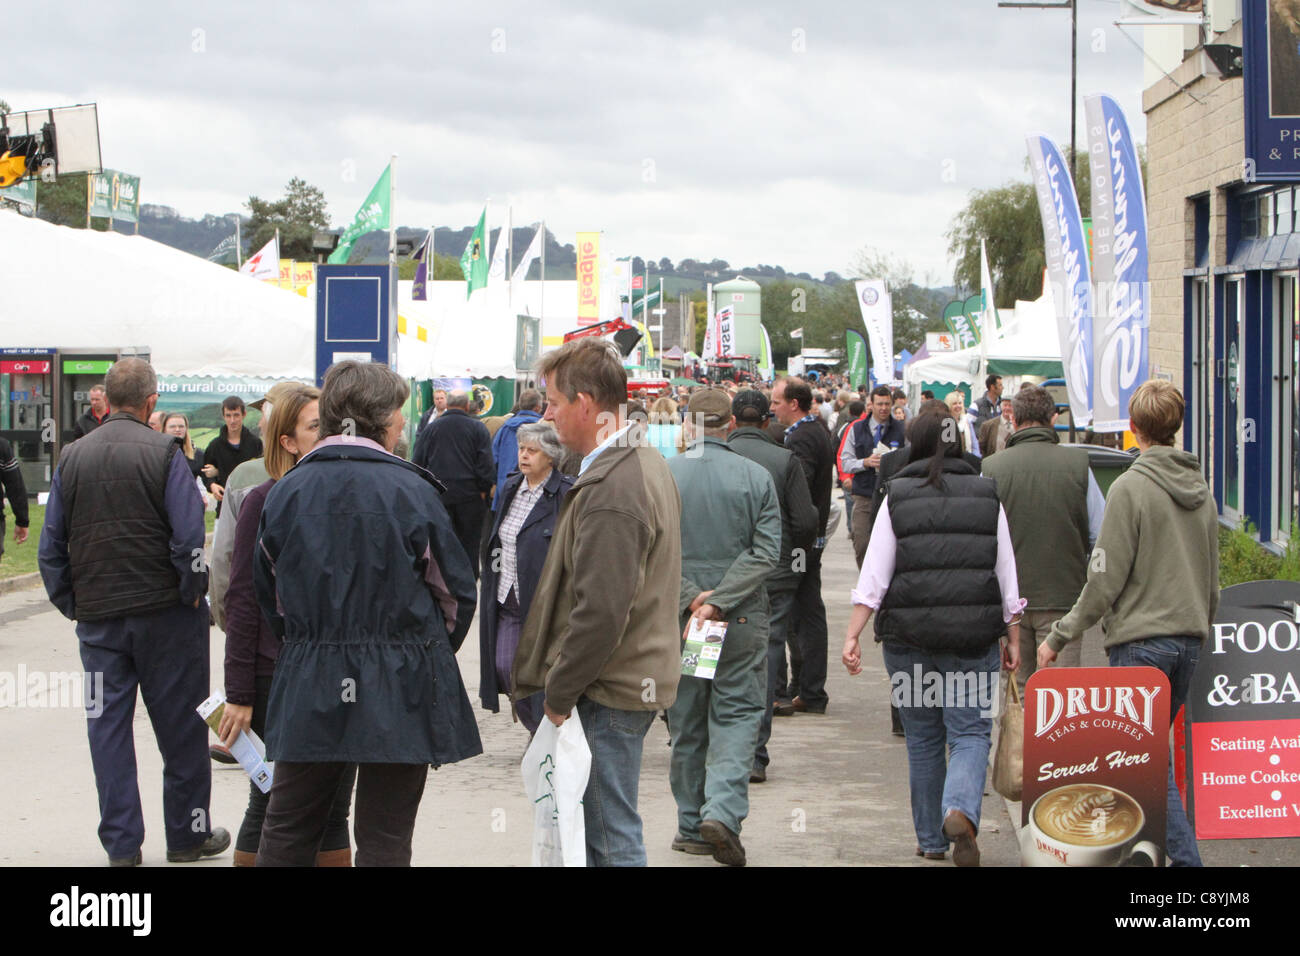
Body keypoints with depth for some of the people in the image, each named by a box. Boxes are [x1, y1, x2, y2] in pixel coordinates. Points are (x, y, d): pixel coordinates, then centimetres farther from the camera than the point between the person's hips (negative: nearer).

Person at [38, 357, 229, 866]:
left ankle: (121, 845, 9)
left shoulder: (72, 457, 3)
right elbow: (189, 538, -16)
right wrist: (192, 595, -3)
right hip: (163, 613, -3)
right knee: (180, 726, 8)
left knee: (108, 726, 8)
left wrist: (70, 604, 12)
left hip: (97, 615, 3)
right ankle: (188, 833, 17)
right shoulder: (163, 452, -10)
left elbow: (51, 548, 6)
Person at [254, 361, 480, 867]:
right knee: (384, 838, 5)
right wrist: (431, 652, 17)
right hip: (399, 690, -3)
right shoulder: (409, 490, -9)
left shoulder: (285, 492, 1)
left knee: (287, 829, 13)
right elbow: (455, 591, -2)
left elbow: (269, 595, 9)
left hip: (308, 687, 3)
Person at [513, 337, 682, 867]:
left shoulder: (609, 491, -22)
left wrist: (559, 693, -14)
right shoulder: (648, 463, 12)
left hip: (609, 692, -10)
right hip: (641, 676, 10)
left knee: (612, 839, -2)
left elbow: (601, 612, -26)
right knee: (603, 826, 18)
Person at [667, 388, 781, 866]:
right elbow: (766, 552, -10)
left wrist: (690, 597, -8)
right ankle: (723, 810, -15)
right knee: (737, 713, 4)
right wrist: (720, 600, -11)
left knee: (686, 720, 11)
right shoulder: (756, 476, -4)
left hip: (676, 616, 1)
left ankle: (693, 825, 15)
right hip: (743, 618, -1)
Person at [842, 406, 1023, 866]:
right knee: (970, 732, 3)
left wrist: (852, 635, -1)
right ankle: (960, 810, -23)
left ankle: (930, 840, 19)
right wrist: (1013, 637, 13)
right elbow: (1007, 573, 6)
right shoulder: (987, 496, 4)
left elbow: (874, 573, -3)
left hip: (909, 635, 0)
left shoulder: (897, 496, 0)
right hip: (974, 634, 0)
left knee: (922, 739, 12)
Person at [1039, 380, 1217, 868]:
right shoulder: (1201, 490, 10)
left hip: (1140, 640, -7)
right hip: (1190, 638, 7)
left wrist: (1059, 636, -6)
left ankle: (1183, 856, -11)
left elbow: (1106, 578, -14)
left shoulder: (1131, 488, -13)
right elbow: (1212, 579, 18)